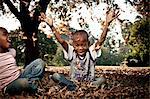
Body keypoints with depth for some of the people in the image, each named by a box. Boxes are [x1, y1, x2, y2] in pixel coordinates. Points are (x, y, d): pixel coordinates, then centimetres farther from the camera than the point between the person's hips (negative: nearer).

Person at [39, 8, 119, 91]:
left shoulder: (91, 52, -9)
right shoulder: (72, 53, -7)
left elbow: (101, 40, -24)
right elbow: (61, 41, -20)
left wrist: (107, 24, -37)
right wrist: (52, 26, -32)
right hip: (73, 82, 1)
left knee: (102, 79, -29)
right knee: (55, 76, -20)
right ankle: (72, 87, -35)